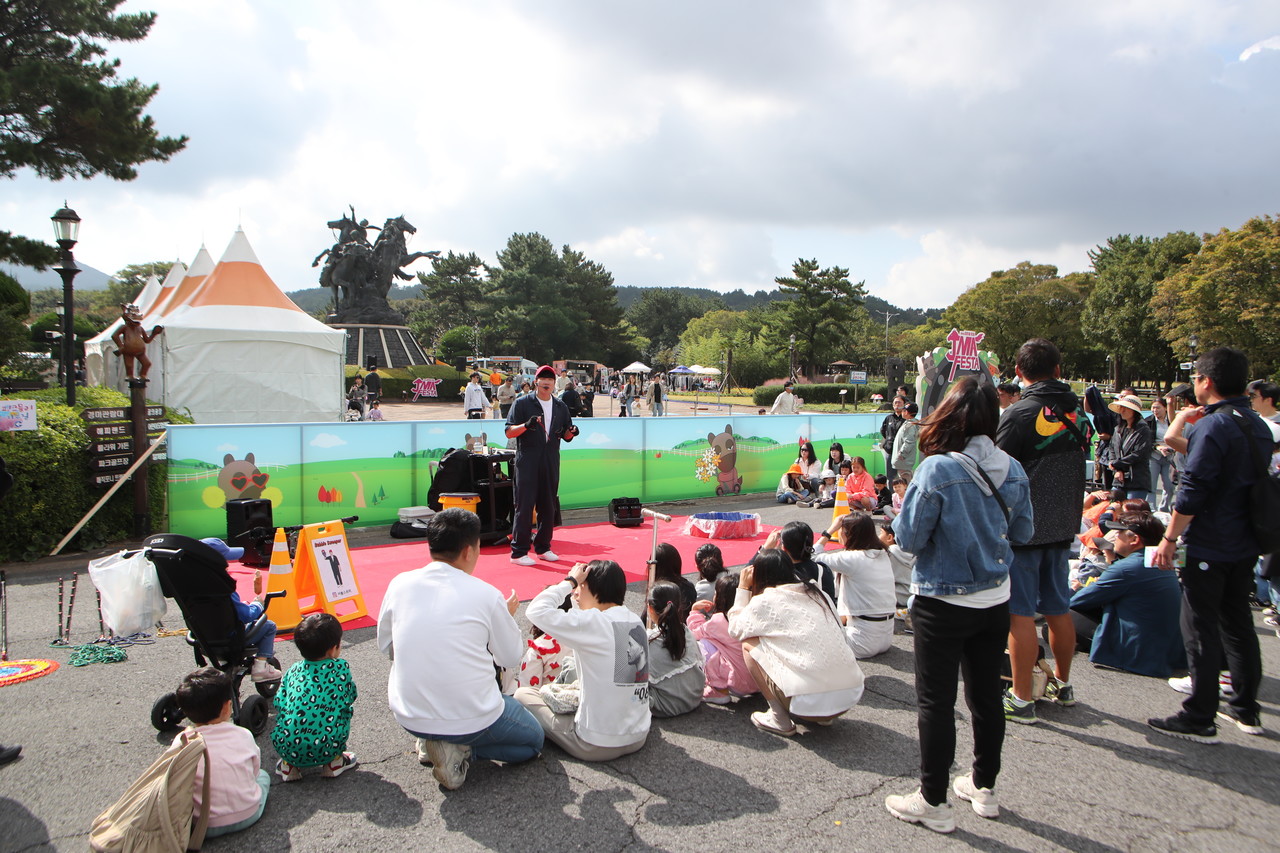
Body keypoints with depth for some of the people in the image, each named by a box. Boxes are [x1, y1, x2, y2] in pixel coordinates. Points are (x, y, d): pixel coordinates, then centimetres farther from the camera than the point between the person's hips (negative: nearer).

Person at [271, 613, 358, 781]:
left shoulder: (293, 670, 11)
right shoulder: (340, 667, 2)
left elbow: (279, 705, 10)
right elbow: (350, 697, 13)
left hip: (287, 747, 3)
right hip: (327, 747, -3)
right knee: (344, 711, 22)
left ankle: (289, 765, 22)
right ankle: (333, 762, 20)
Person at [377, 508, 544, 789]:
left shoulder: (399, 584, -4)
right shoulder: (486, 595, -12)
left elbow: (386, 645, 11)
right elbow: (511, 658, 1)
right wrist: (507, 616, 18)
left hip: (408, 718, 5)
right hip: (472, 720, -5)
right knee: (533, 740, 22)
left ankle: (429, 742, 15)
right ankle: (461, 751, -1)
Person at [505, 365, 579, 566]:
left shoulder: (561, 406, 14)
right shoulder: (522, 403, 0)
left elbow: (566, 436, 18)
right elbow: (509, 432, -6)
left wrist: (571, 432, -6)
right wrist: (526, 425, -24)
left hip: (551, 462, 5)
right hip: (528, 461, -5)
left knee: (548, 507, 9)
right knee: (525, 506, -6)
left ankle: (543, 547, 21)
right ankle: (519, 552, -1)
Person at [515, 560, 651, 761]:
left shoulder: (593, 623, -19)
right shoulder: (635, 621, 2)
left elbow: (535, 611, -19)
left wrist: (570, 581, -10)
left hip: (597, 746, -7)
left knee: (523, 694, 8)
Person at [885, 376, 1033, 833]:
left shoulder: (937, 470, -22)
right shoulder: (1012, 470, -4)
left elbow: (909, 538, -17)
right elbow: (1022, 532, 8)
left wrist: (902, 515, 2)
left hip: (943, 604, -6)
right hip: (995, 601, 6)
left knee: (936, 701, 6)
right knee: (986, 693, 19)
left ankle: (933, 801, 18)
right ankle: (984, 787, 35)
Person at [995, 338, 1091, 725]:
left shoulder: (1019, 414, -16)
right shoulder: (1077, 410, 5)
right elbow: (1078, 460, 14)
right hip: (1063, 524, 7)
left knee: (1020, 613, -1)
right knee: (1059, 609, 18)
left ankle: (1022, 700, 5)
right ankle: (1062, 685, 32)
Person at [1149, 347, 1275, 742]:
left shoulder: (1213, 426, -18)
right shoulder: (1259, 426, 9)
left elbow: (1192, 490, -21)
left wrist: (1169, 539, -15)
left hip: (1209, 547, -9)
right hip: (1246, 546, 9)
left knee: (1201, 631, -2)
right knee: (1238, 624, 17)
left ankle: (1199, 719, 3)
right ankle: (1246, 709, 27)